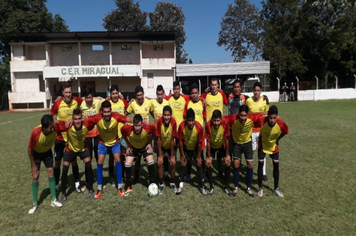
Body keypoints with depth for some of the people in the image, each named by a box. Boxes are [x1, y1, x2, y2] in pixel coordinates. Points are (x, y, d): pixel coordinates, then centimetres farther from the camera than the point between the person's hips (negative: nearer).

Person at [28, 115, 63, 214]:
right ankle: (34, 204, 12)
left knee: (51, 172, -1)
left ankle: (53, 200, 12)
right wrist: (33, 165, -16)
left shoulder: (54, 130, -33)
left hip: (47, 152, 2)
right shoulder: (35, 133, -38)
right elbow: (29, 149, -22)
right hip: (36, 153, -2)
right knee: (35, 176, -4)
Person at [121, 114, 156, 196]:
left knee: (150, 162, -17)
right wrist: (128, 145, -9)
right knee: (127, 164, -11)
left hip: (145, 146, -1)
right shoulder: (128, 129, -35)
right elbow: (123, 131, -9)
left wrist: (149, 143, -14)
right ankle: (129, 187, 9)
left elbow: (154, 132, -12)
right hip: (133, 147, 1)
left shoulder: (148, 128, -36)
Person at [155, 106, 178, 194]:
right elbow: (158, 139, -22)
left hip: (170, 146, 0)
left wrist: (172, 156, -15)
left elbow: (172, 140, -21)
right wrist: (160, 155, -18)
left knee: (173, 163, -8)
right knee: (159, 163, -11)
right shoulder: (159, 121, -29)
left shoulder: (173, 122, -28)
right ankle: (161, 184, 9)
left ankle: (172, 183, 16)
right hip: (161, 146, 0)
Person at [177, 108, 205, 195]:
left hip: (195, 148, 0)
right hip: (185, 148, 0)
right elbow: (180, 141, -17)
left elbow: (199, 143, -18)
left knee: (199, 164, -3)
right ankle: (181, 186, 5)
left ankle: (202, 186, 8)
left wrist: (198, 156, -11)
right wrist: (182, 155, -11)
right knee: (183, 163, -7)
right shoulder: (182, 126, -31)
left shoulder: (199, 127, -31)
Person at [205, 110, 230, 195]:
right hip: (212, 146, -1)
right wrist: (208, 156, -18)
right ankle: (211, 187, 5)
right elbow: (208, 142, -23)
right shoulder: (208, 125, -34)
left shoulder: (225, 123, -32)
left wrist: (227, 155, -13)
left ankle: (227, 187, 9)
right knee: (208, 164, -12)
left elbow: (226, 140, -19)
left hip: (222, 146, 1)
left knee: (228, 163, -8)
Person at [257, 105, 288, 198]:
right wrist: (261, 138, -11)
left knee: (276, 165, 6)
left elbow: (285, 132, -6)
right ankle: (260, 188, 14)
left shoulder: (281, 124, -29)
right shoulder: (262, 121, -36)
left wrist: (277, 140, 0)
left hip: (274, 146, 2)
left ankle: (276, 188, 24)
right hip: (263, 145, -1)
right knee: (260, 164, -2)